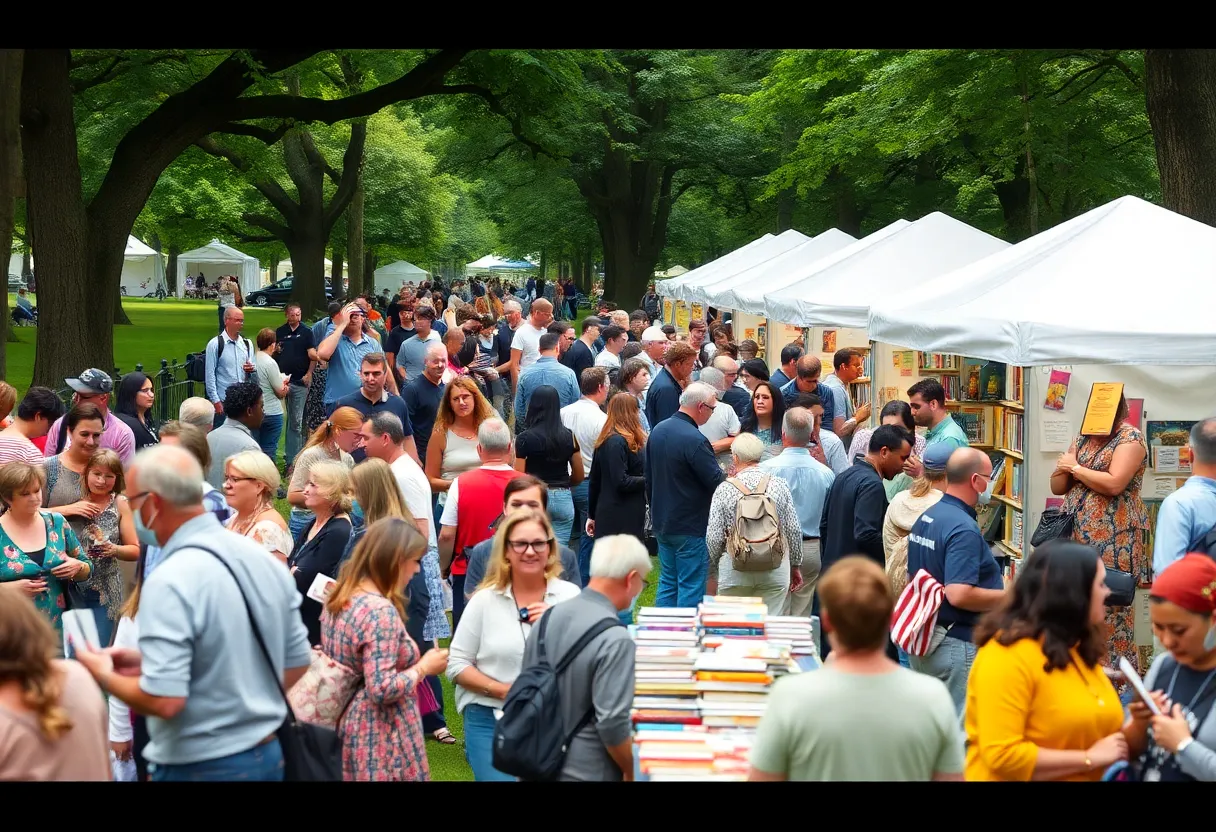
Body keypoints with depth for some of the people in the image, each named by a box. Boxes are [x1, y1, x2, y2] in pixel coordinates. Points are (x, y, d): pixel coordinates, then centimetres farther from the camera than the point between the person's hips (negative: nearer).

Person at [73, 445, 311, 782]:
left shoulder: (170, 581, -21)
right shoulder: (263, 558, 2)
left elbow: (163, 700, -24)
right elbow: (296, 663, 10)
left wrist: (105, 677, -6)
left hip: (200, 767, -7)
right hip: (269, 755, 7)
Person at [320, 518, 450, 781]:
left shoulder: (338, 599, 5)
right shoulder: (381, 611, -22)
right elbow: (381, 689, -26)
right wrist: (424, 667, -13)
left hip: (347, 729, 9)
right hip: (379, 738, -9)